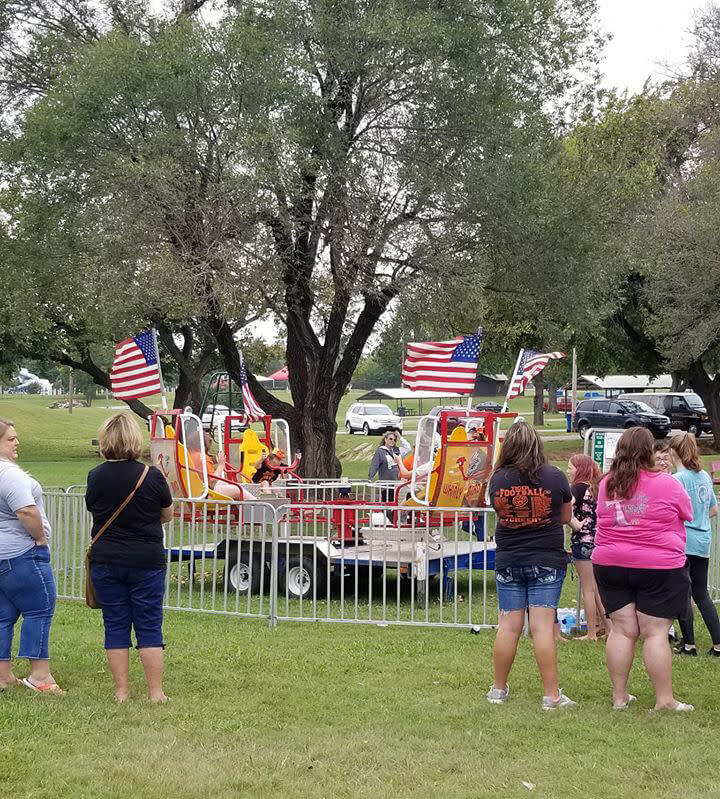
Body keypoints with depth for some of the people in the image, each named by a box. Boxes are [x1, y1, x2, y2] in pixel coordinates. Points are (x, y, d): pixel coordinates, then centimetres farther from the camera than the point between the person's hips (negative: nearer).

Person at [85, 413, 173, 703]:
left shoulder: (95, 477, -6)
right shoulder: (152, 476, -11)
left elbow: (93, 509, 9)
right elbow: (167, 515, 3)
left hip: (106, 560, 2)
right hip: (147, 560, -2)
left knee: (115, 625, 9)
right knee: (149, 627, 5)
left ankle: (121, 691, 12)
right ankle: (156, 692, 7)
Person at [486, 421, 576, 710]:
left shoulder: (497, 479, -4)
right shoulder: (554, 477, -9)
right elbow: (566, 516, 4)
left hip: (508, 562, 2)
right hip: (546, 561, -2)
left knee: (508, 625, 9)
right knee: (543, 626, -3)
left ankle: (499, 688, 19)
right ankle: (551, 695, 0)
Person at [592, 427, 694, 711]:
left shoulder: (606, 484, 4)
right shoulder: (667, 484, -9)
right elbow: (687, 514, 6)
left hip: (610, 566, 4)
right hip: (659, 569, -4)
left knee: (621, 629, 8)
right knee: (655, 633, -1)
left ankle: (619, 695, 12)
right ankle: (664, 700, 4)